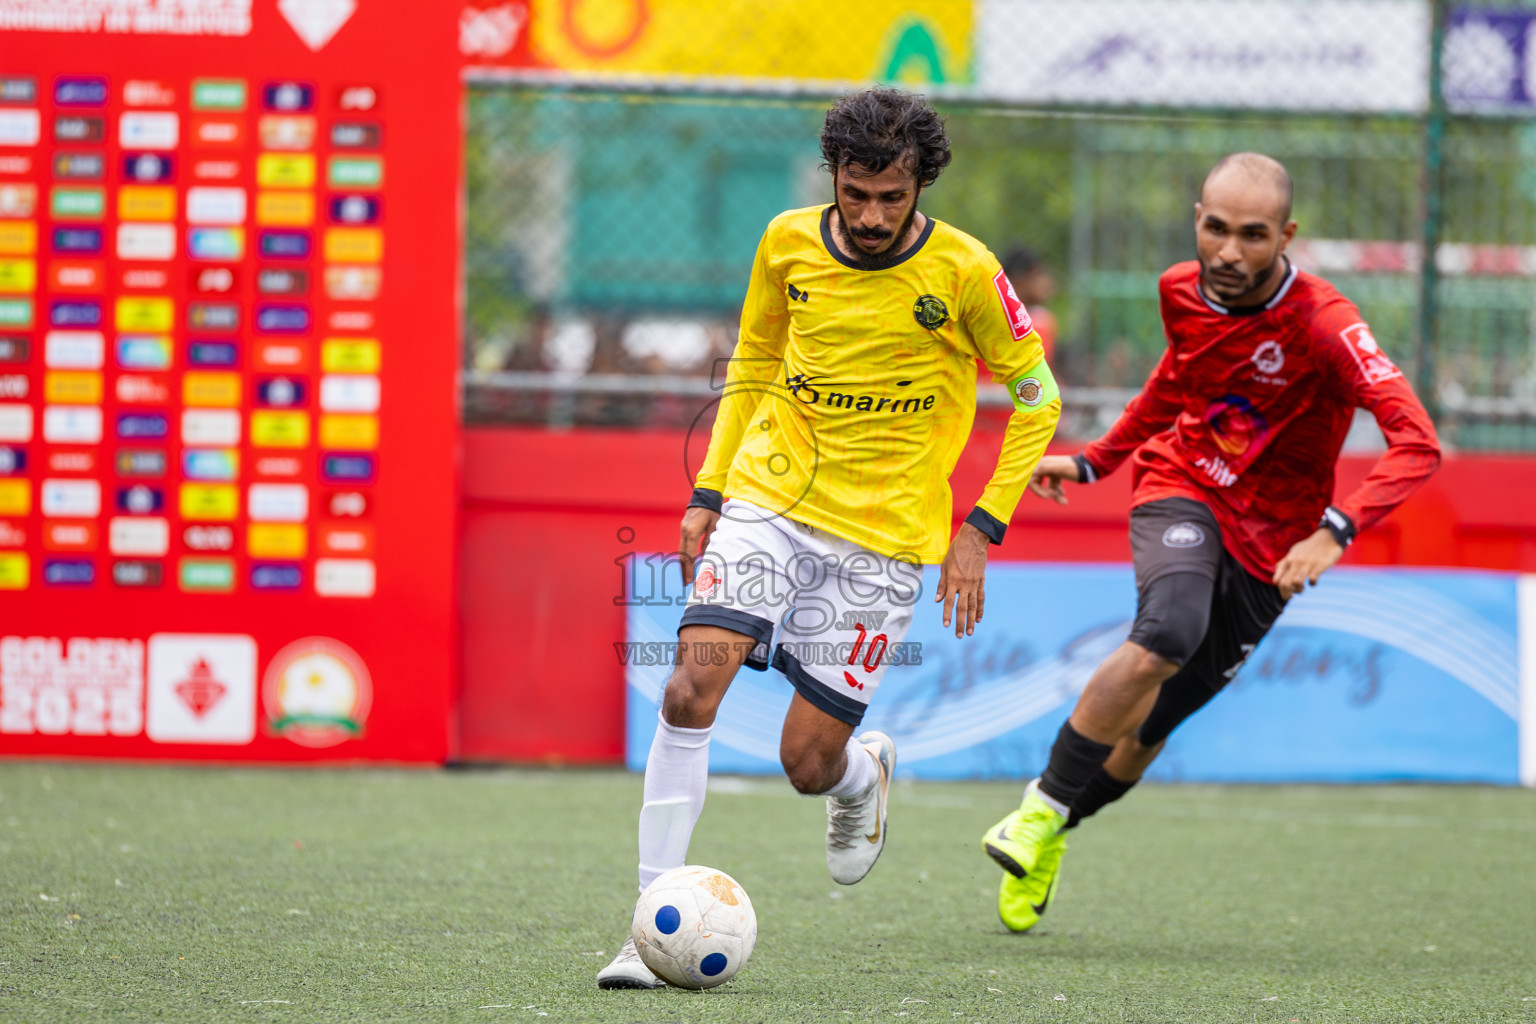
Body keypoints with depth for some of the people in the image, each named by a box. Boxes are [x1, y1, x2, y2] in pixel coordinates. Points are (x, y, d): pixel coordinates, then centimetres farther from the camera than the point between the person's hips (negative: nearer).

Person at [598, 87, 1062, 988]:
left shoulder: (962, 271, -9)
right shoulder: (789, 243, 1)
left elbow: (1036, 396, 2)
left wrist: (982, 529, -4)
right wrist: (708, 493, 9)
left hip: (883, 533, -2)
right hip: (768, 499, 2)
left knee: (809, 763, -3)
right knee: (690, 691, -19)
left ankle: (865, 775, 36)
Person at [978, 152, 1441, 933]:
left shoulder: (1323, 326, -23)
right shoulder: (1182, 292, -7)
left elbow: (1416, 443, -32)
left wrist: (1335, 530, -44)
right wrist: (1093, 461, 22)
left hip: (1269, 540, -1)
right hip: (1181, 488, 1)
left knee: (1152, 724, 6)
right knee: (1167, 634, -32)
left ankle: (1055, 832, 34)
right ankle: (1043, 805, -18)